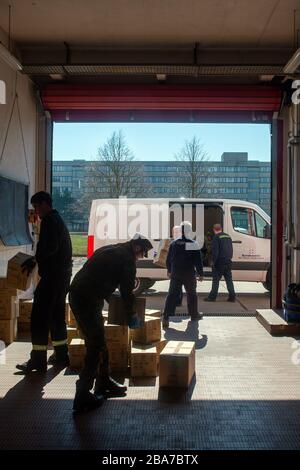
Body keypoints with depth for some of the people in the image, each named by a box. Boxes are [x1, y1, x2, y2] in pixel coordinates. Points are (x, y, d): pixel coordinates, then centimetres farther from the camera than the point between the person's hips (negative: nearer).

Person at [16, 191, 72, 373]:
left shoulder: (49, 221, -13)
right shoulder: (59, 220, 18)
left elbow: (50, 247, -25)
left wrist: (35, 261, -14)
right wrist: (38, 260, 15)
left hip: (52, 276, -10)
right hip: (63, 274, 10)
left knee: (40, 317, -5)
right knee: (57, 316, 17)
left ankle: (38, 360, -2)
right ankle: (61, 356, 24)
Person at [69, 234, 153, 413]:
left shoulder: (111, 250, 19)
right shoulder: (127, 258, -8)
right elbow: (127, 291, -6)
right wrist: (132, 314, 9)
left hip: (78, 295, 10)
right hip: (88, 300, -10)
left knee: (99, 342, 18)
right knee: (96, 346, -3)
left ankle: (104, 383, 31)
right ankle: (83, 397, 1)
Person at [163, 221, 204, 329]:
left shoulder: (174, 243, 1)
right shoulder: (193, 245, -10)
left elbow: (169, 259, 8)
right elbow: (198, 261, -9)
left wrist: (169, 271, 21)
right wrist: (200, 274, 1)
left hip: (175, 273, 2)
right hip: (189, 274, -2)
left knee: (172, 294, 0)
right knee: (191, 294, 16)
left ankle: (166, 317, -14)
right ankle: (194, 314, 29)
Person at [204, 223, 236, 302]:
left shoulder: (216, 237, -10)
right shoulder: (228, 236, 15)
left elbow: (215, 250, -15)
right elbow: (231, 249, 19)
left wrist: (214, 261, -12)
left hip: (220, 261, -7)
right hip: (228, 261, 7)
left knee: (216, 279, -2)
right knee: (229, 279, 10)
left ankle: (212, 297, -1)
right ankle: (232, 296, 8)